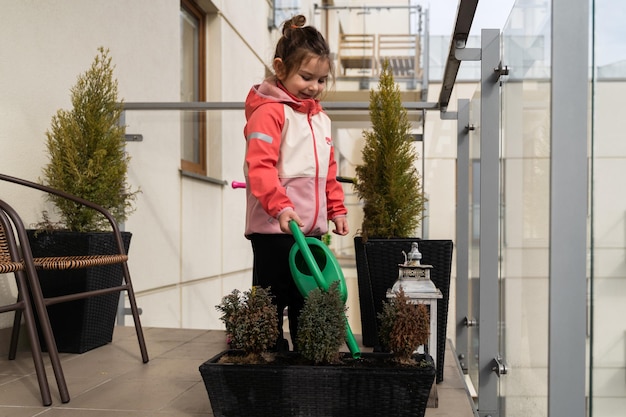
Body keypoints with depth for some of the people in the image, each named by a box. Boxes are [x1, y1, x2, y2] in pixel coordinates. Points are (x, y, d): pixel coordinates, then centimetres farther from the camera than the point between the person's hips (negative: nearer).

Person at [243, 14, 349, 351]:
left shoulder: (320, 118, 17)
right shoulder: (269, 111, -9)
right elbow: (259, 166, -20)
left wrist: (336, 209, 19)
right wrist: (280, 206, -32)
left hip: (312, 230, 8)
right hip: (274, 231, -8)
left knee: (309, 302, 15)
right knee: (271, 303, 1)